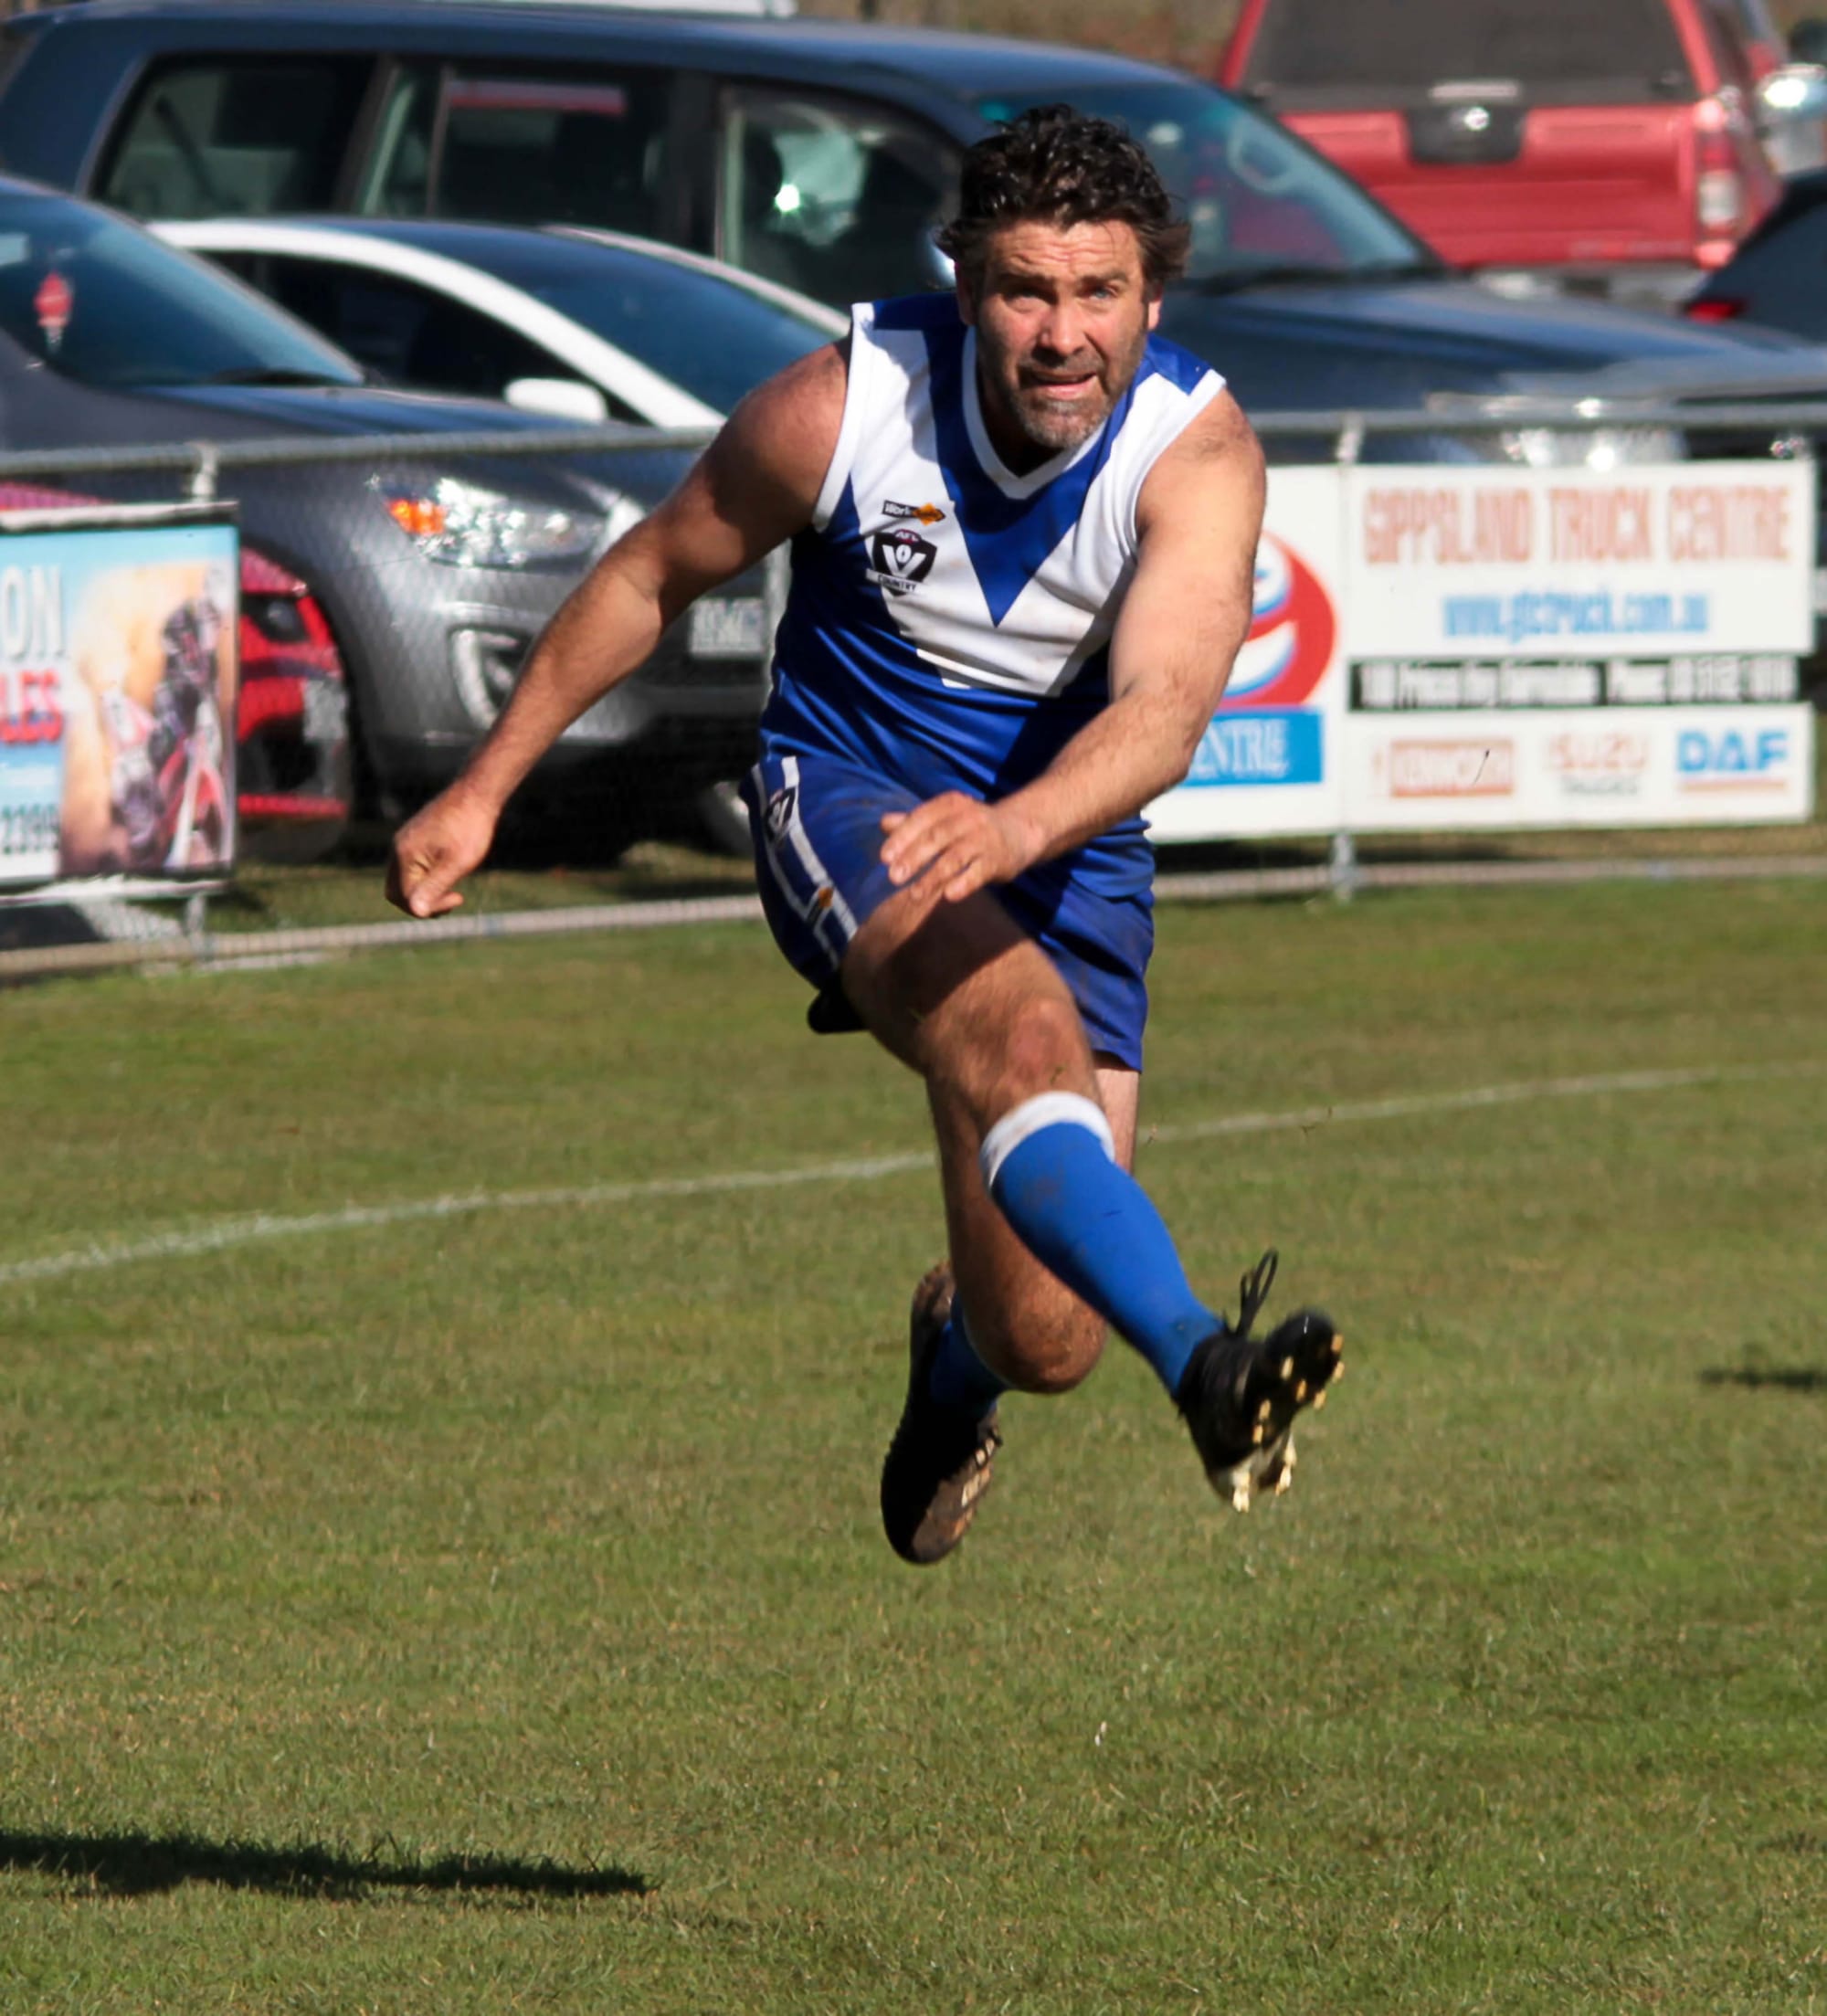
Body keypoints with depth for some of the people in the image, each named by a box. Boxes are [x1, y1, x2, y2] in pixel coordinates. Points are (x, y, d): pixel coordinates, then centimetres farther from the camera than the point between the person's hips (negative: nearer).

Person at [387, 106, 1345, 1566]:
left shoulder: (1198, 451, -20)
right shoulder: (844, 407, -16)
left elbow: (1161, 716, -35)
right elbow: (654, 578, 3)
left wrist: (1008, 831, -55)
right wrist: (484, 792, 8)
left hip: (1066, 852, 1)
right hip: (846, 800, -1)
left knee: (1043, 1345, -3)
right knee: (1016, 1028, -37)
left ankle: (952, 1351, 37)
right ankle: (1205, 1366, -57)